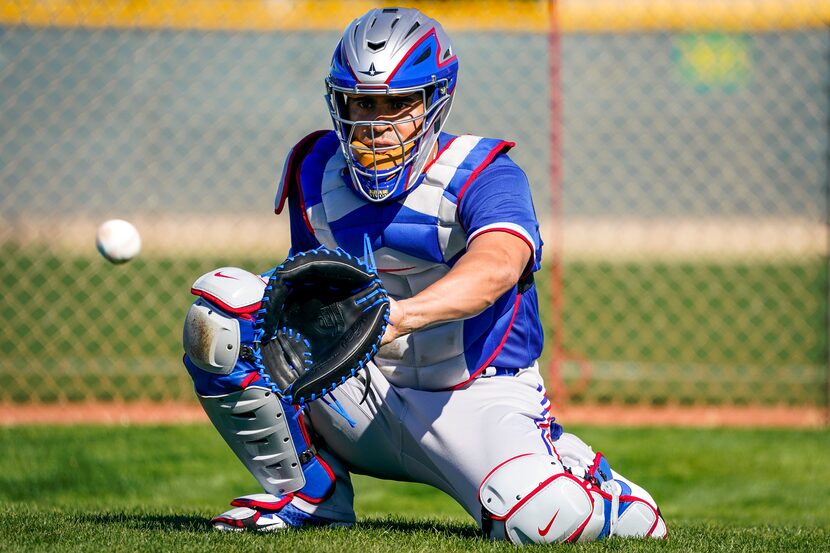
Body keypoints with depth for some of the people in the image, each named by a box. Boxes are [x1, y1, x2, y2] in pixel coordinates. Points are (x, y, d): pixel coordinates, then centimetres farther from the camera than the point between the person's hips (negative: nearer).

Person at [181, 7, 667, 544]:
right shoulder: (317, 174, 0)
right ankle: (310, 490, -1)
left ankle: (575, 468, 9)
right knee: (223, 301, -15)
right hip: (362, 394, 4)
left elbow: (496, 267, -40)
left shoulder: (484, 176, -17)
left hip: (477, 403, -4)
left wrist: (401, 315, -57)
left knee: (541, 517, -33)